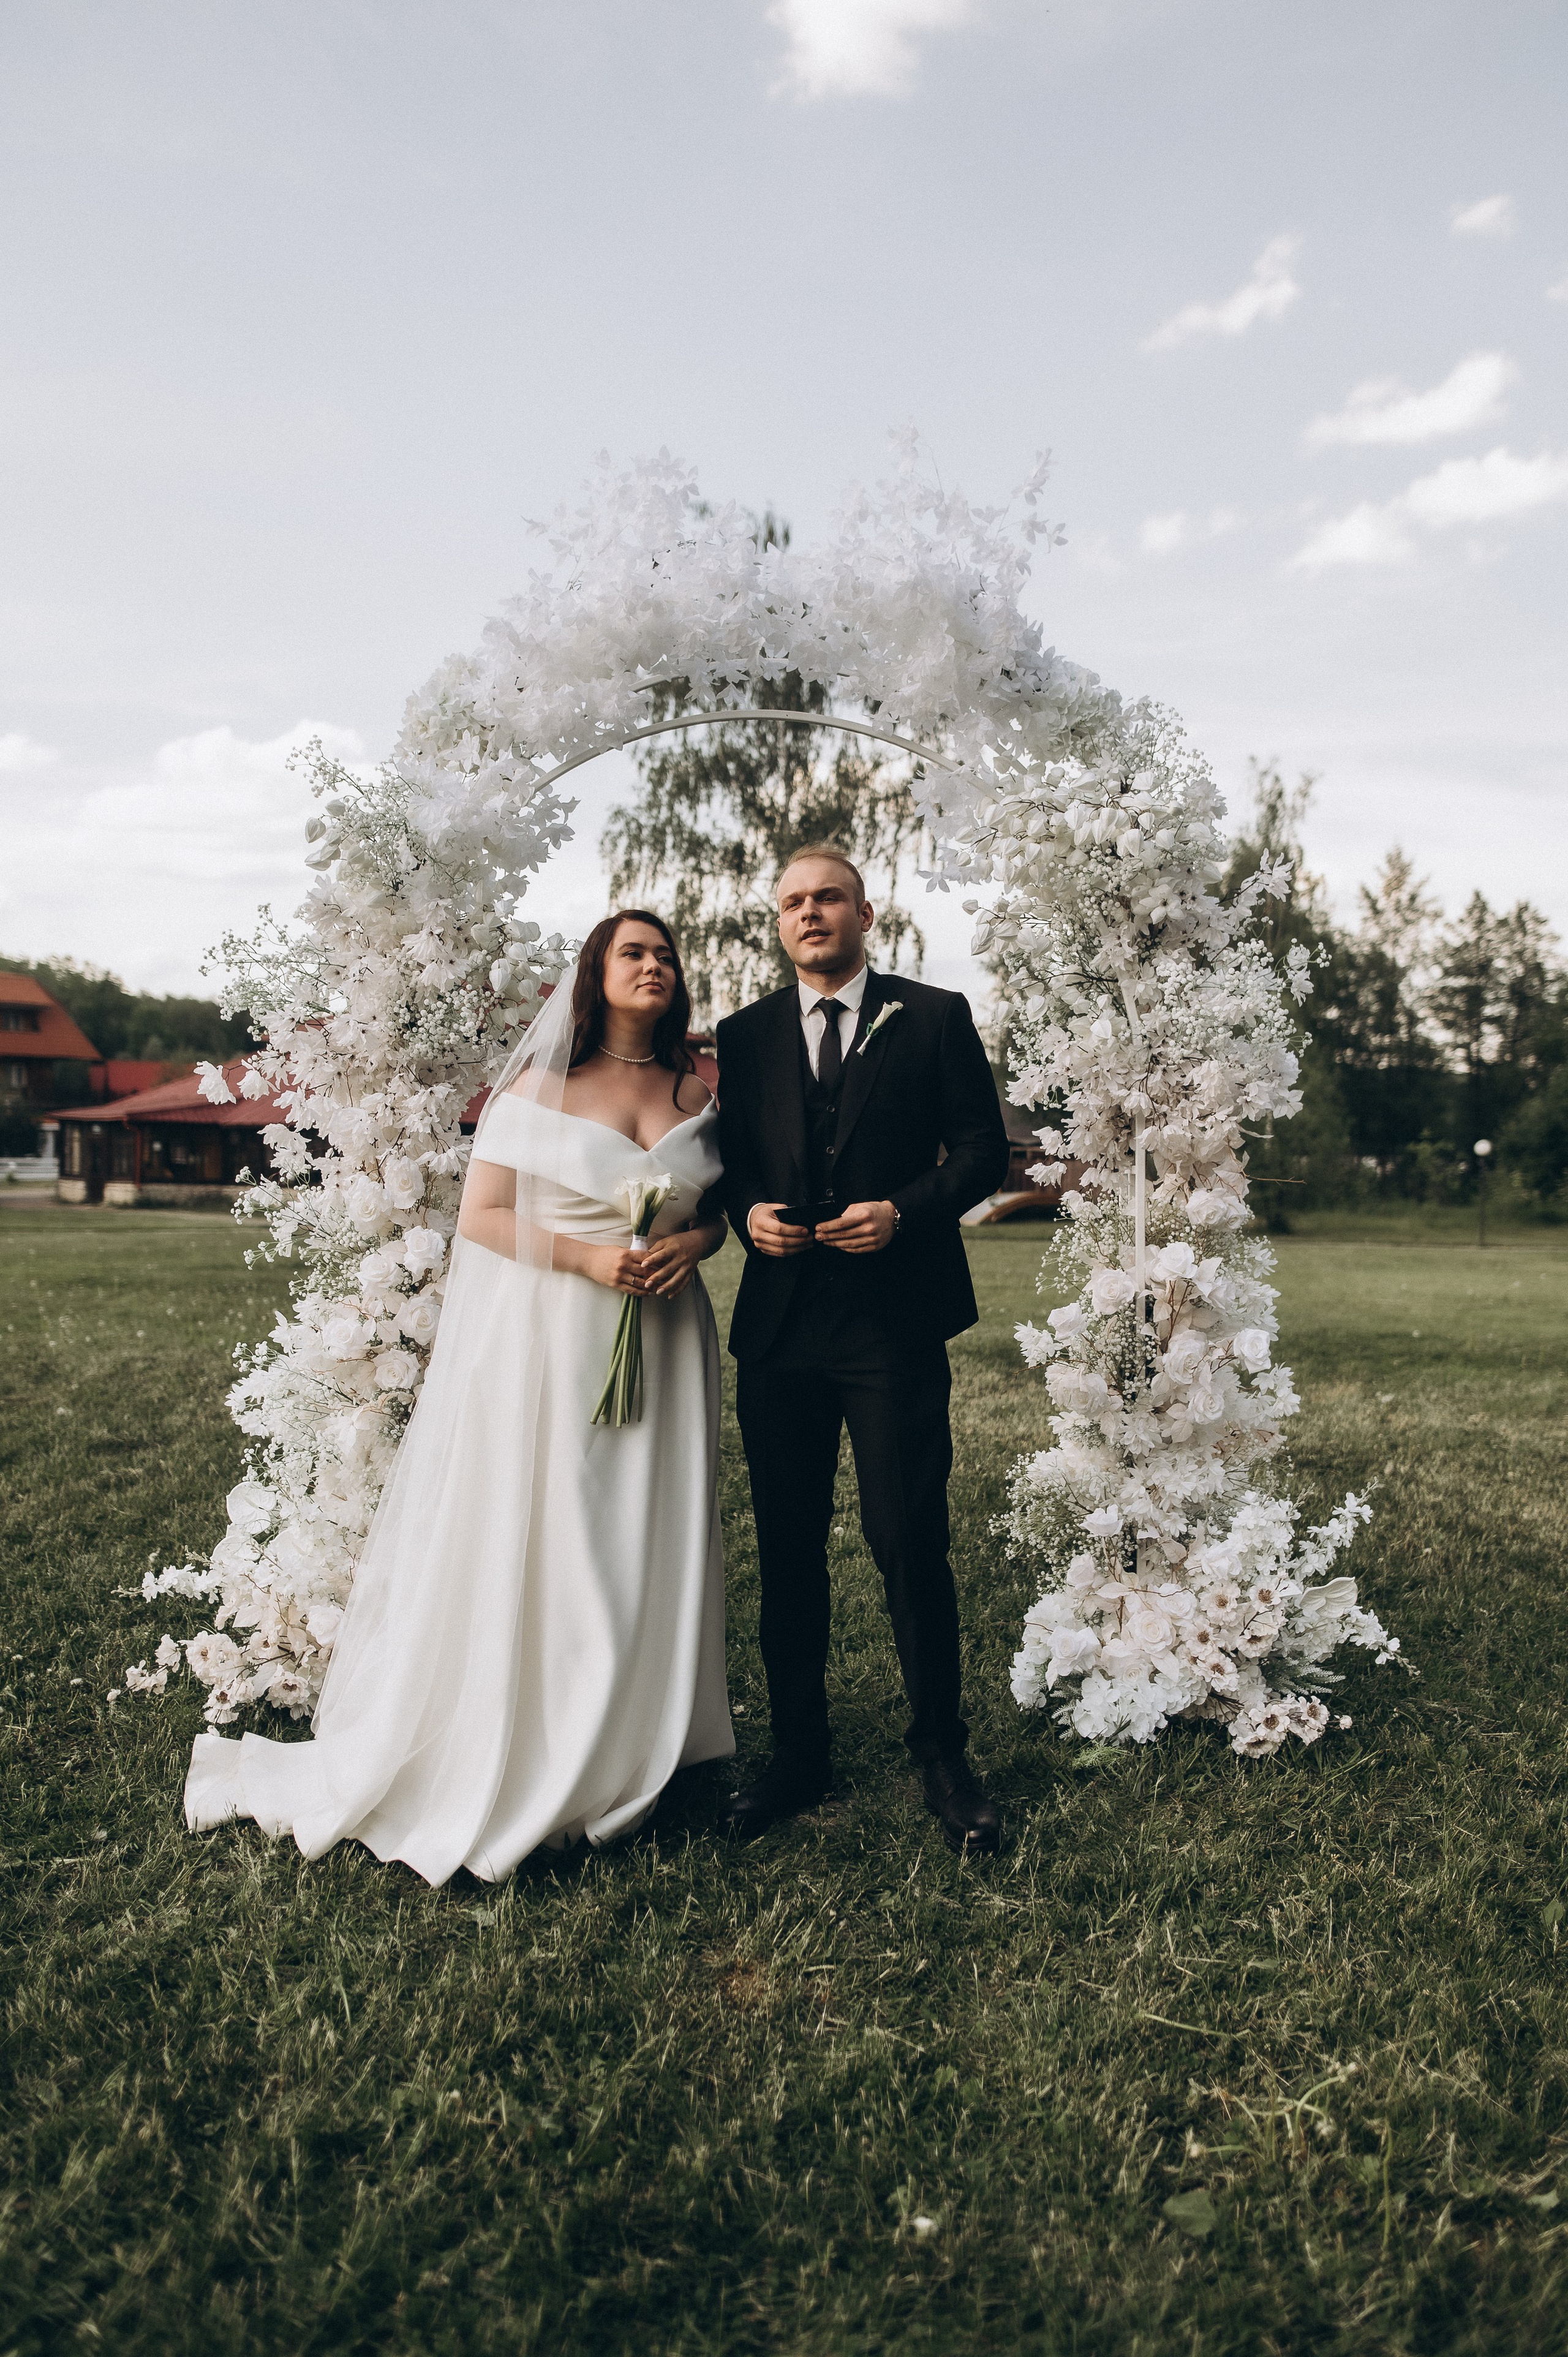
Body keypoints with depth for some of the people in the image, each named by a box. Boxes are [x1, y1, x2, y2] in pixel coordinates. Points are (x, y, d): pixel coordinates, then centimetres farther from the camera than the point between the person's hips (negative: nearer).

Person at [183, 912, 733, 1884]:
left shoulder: (697, 1093, 7)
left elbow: (717, 1208, 15)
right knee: (527, 1544, 0)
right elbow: (481, 1215, -6)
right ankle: (505, 1768, 15)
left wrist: (692, 1241, -7)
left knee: (643, 1547, 8)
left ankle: (621, 1759, 24)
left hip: (659, 1343, 4)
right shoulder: (541, 1086, -3)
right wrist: (585, 1257, -17)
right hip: (546, 1339, -4)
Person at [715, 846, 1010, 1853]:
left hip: (896, 1323, -3)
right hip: (780, 1322, 4)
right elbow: (731, 1158, 16)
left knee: (911, 1543, -1)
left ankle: (943, 1755, 17)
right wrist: (749, 1211, -6)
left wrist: (906, 1211, -15)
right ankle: (800, 1752, 25)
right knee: (788, 1546, 10)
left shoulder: (934, 1017, 4)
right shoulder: (746, 1034, 13)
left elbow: (984, 1147, 1)